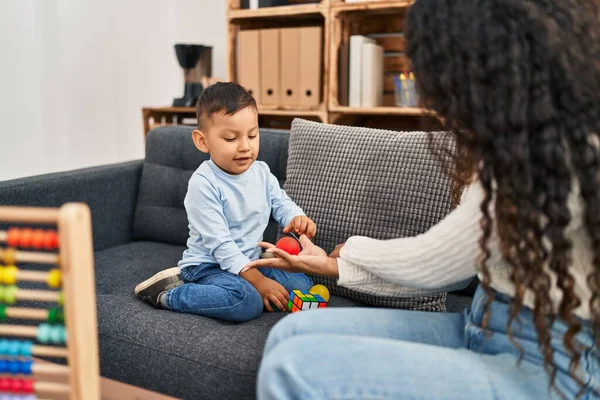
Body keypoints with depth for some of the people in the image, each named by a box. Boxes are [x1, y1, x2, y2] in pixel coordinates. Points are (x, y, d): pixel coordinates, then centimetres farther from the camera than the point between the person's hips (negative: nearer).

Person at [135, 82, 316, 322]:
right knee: (247, 303, -34)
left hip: (249, 262, 9)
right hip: (209, 266, -9)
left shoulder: (261, 172, 1)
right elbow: (220, 244, -23)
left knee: (303, 284, -4)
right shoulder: (204, 184, -21)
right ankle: (167, 294, -12)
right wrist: (258, 281, -26)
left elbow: (281, 203, 13)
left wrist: (296, 218, -13)